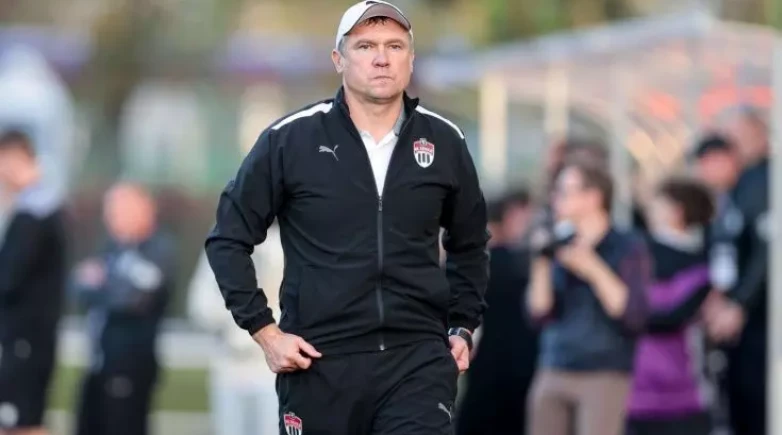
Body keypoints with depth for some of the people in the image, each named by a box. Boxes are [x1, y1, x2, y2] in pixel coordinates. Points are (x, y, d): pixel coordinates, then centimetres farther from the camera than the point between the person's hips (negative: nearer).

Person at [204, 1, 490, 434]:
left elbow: (469, 244, 22)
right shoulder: (289, 139, -2)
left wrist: (463, 327, 13)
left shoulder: (444, 143, 6)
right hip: (318, 362, -1)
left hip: (418, 362, 1)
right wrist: (265, 330, -3)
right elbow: (229, 239, 4)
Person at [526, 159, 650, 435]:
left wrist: (593, 269, -16)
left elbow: (634, 315, -11)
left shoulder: (628, 248, -2)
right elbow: (541, 314, 7)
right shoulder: (559, 246, 10)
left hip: (604, 376, -5)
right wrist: (541, 266, -6)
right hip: (552, 372, 5)